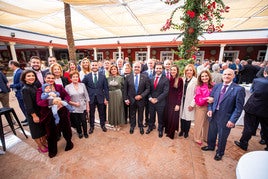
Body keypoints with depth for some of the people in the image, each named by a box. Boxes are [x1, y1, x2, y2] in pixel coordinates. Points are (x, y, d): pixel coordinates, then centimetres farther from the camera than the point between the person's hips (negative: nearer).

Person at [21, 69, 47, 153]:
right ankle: (40, 146, 31)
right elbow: (28, 105, -19)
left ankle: (44, 142, 39)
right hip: (33, 113, -6)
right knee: (36, 130, 12)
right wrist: (34, 115, -18)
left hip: (41, 111, 7)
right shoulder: (25, 89, -17)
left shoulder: (34, 86, 3)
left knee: (44, 128, 19)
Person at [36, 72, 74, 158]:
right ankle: (52, 151, 39)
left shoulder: (59, 87, 1)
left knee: (65, 128, 14)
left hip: (62, 112, 1)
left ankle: (69, 142, 45)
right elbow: (39, 102, -14)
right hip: (49, 114, 0)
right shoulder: (40, 90, -2)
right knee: (52, 132, 14)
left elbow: (67, 96, -1)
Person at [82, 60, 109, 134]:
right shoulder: (87, 76, -2)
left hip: (100, 98, 0)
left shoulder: (103, 76, -2)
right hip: (91, 98, 0)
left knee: (102, 113, 15)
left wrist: (106, 98, -5)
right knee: (91, 113, 14)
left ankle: (103, 125, 36)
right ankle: (91, 126, 34)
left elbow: (106, 88, -2)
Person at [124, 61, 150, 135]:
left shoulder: (145, 77, -7)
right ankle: (132, 126, 40)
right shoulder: (128, 77, -4)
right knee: (132, 114, 18)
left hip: (141, 99, 0)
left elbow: (148, 89, -6)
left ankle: (141, 126, 40)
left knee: (140, 114, 17)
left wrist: (141, 96, -17)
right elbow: (125, 89, -1)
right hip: (131, 100, 1)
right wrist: (126, 99, -5)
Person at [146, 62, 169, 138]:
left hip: (160, 102, -3)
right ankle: (150, 127, 42)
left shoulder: (165, 79, -7)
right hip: (151, 101, 3)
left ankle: (160, 129, 37)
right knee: (151, 116, 18)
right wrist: (150, 98, -10)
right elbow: (148, 90, 5)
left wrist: (157, 99, -16)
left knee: (160, 117, 14)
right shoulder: (151, 78, 5)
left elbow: (165, 92, -13)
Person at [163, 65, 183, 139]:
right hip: (168, 101, 4)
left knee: (173, 118, 5)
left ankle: (171, 133, 25)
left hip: (175, 101, -4)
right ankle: (167, 130, 35)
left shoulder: (180, 80, -9)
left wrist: (178, 104, -12)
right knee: (166, 116, 12)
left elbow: (180, 92, -9)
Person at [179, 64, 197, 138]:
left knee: (188, 118, 7)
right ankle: (182, 130, 31)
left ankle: (186, 132, 29)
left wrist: (192, 104, -13)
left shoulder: (195, 81, -9)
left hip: (189, 103, -4)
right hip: (182, 101, 4)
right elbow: (181, 92, 6)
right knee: (182, 116, 11)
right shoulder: (183, 79, 6)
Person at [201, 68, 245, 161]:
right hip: (213, 115, 4)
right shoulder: (217, 86, 2)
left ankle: (219, 153, 41)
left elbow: (239, 107, -12)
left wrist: (232, 120, -16)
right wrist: (210, 109, -4)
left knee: (222, 137, 16)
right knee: (211, 133, 22)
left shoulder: (239, 89, -12)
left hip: (225, 118, -4)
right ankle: (210, 146, 49)